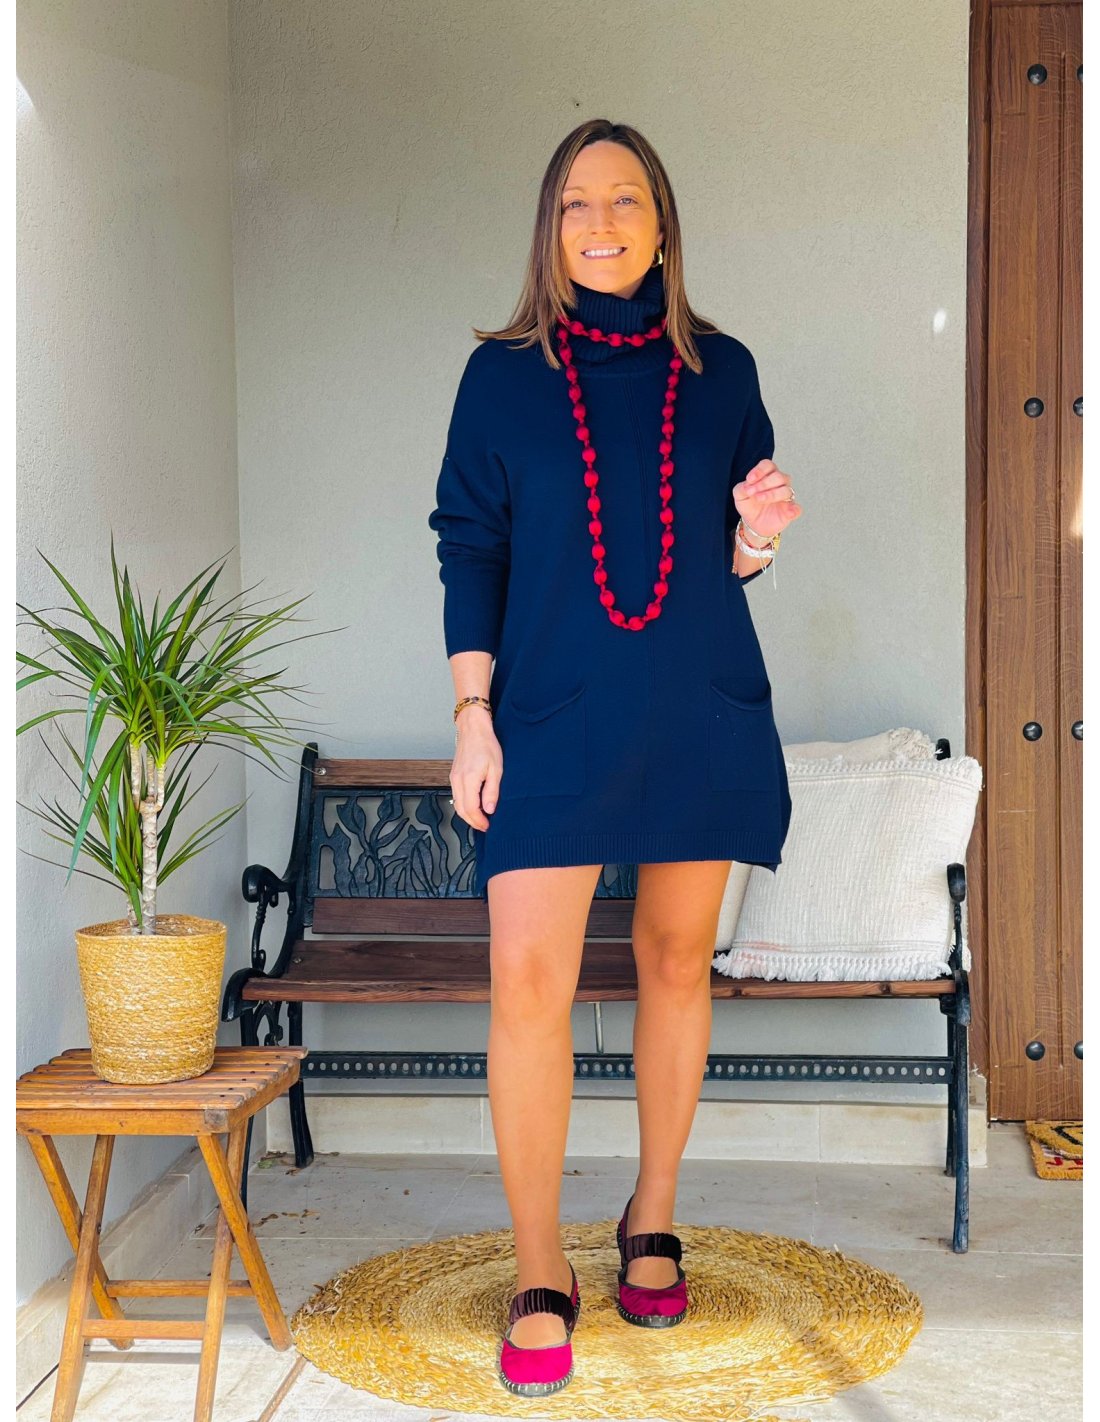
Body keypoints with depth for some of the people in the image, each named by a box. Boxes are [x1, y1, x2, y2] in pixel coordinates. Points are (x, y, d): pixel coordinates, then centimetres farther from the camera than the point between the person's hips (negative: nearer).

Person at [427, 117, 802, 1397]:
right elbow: (469, 549, 4)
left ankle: (653, 1220, 28)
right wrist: (472, 713, -4)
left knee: (677, 963, 9)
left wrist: (759, 534, -10)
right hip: (553, 715, -2)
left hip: (701, 712, 2)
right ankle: (540, 1275, 2)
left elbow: (731, 566, 13)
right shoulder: (503, 372, 4)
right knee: (527, 982, -11)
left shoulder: (719, 371, 7)